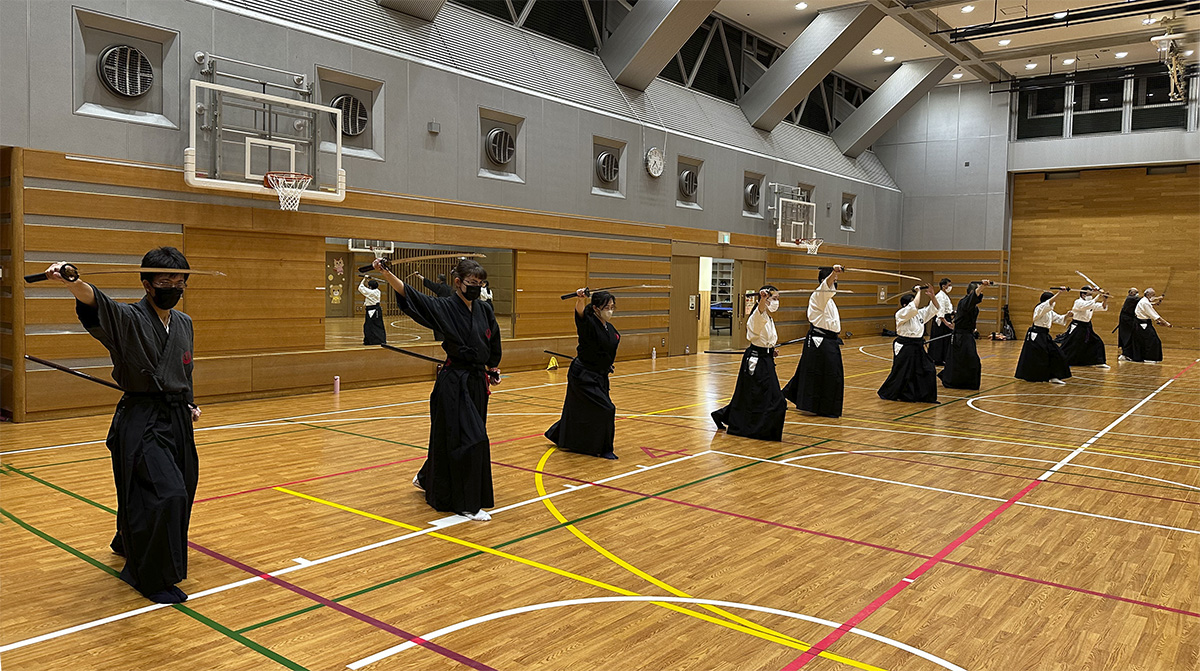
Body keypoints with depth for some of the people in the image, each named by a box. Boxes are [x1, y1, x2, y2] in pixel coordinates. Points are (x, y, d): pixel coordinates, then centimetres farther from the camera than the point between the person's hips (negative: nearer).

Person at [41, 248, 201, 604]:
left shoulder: (184, 323, 9)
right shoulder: (127, 319, -11)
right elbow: (96, 302, -34)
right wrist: (71, 282, -53)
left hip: (177, 419, 7)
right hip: (141, 423, -7)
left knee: (178, 492, 17)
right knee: (163, 494, -15)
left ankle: (129, 545, 47)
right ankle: (152, 577, 3)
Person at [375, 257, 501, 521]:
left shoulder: (485, 311, 7)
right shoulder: (444, 307, -10)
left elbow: (493, 344, 22)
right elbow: (409, 294, -22)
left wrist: (493, 369, 22)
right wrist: (386, 273, -35)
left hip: (477, 381, 7)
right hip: (454, 383, -7)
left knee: (449, 438, 17)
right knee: (466, 439, -10)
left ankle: (427, 478, 42)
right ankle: (467, 503, 1)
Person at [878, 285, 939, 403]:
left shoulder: (920, 313, 10)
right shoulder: (901, 314, -14)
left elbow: (935, 308, 12)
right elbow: (914, 307, -31)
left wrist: (932, 296, -4)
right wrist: (918, 292, -19)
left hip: (918, 348, 8)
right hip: (905, 348, -8)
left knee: (928, 370, 5)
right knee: (900, 374, -1)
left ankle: (926, 396, 14)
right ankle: (886, 394, 16)